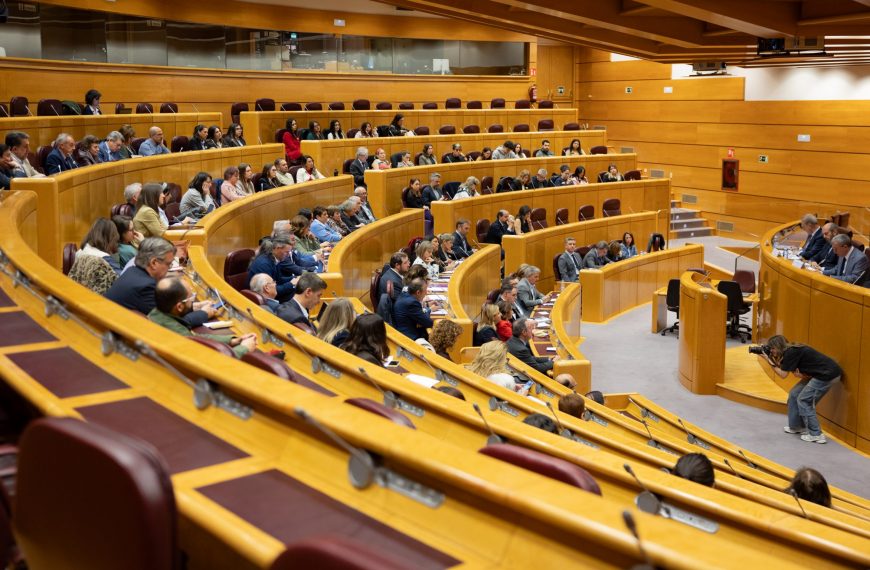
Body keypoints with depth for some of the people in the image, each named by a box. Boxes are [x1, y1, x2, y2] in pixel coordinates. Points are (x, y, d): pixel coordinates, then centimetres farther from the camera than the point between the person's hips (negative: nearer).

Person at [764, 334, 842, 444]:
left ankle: (816, 435, -2)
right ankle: (796, 426, 25)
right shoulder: (791, 351, 11)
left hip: (828, 374, -10)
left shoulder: (791, 353, -16)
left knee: (804, 401, -5)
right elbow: (782, 368, 9)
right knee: (794, 394, 14)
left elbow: (783, 374, -12)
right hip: (819, 373, 10)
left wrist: (771, 362, -6)